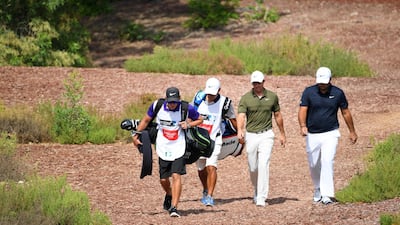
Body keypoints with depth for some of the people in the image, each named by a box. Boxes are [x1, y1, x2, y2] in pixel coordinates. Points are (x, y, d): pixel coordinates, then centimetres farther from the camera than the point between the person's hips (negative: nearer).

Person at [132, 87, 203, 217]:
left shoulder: (186, 108, -12)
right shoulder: (157, 106, -8)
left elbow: (199, 119, 5)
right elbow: (146, 120, 8)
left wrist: (189, 124, -14)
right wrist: (136, 135, 5)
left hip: (179, 148, -2)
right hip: (163, 148, 2)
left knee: (176, 176, -15)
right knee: (163, 179, 10)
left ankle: (173, 207, -16)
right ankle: (169, 195, 43)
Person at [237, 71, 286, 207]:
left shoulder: (272, 97, 3)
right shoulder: (245, 98, -2)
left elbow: (277, 115, 14)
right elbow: (241, 116, -14)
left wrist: (282, 134, 19)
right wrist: (240, 130, -33)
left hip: (266, 135, -1)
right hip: (251, 135, 1)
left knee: (263, 165, -15)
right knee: (253, 168, 8)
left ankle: (261, 198, -17)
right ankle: (257, 191, 34)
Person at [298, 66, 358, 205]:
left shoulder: (338, 93, -2)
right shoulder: (309, 92, -4)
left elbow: (345, 112, 9)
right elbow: (303, 110, -12)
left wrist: (352, 131, 15)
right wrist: (303, 126, -31)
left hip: (330, 134, -2)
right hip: (312, 135, 2)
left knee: (327, 161, -17)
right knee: (314, 165, 9)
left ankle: (327, 195, -21)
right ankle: (317, 190, 33)